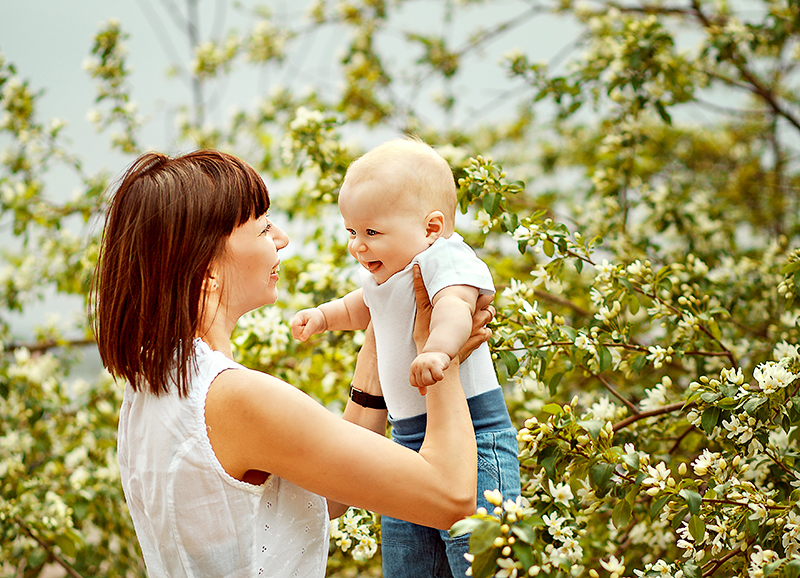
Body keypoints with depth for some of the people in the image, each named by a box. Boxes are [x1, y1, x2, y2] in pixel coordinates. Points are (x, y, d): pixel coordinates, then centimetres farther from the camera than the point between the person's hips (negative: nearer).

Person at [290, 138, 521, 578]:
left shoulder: (447, 259, -17)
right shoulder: (382, 277, 12)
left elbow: (454, 305, -39)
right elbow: (360, 309, 36)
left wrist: (438, 349, -58)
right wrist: (322, 316, 20)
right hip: (409, 436, 9)